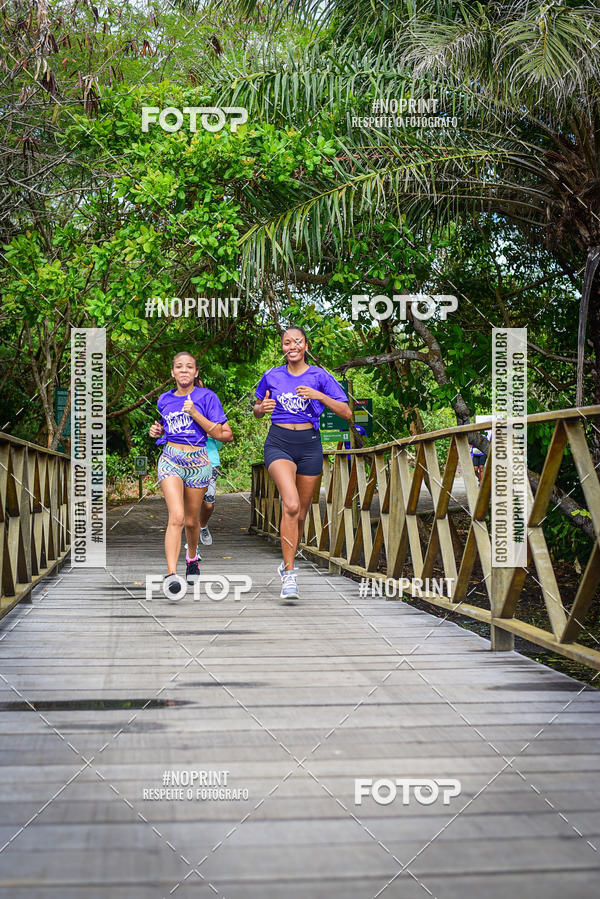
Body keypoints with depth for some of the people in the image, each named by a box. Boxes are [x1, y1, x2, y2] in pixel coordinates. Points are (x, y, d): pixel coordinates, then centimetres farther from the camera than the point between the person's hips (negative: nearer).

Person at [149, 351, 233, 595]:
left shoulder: (206, 397, -2)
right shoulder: (165, 400, 10)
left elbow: (223, 435, -7)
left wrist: (195, 414, -14)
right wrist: (158, 431, 6)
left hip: (198, 462, 0)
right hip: (170, 459, 1)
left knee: (191, 520, 11)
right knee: (176, 517, -18)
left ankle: (192, 557, 42)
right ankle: (171, 574, -26)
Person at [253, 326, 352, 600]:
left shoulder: (319, 376, 1)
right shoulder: (271, 376, 5)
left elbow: (346, 413, -4)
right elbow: (257, 411, 19)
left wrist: (319, 396, -18)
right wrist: (262, 408, -4)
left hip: (309, 445, 1)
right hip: (278, 444, -1)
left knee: (300, 513, 9)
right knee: (291, 504, -23)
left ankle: (287, 563, 34)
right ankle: (289, 574, -19)